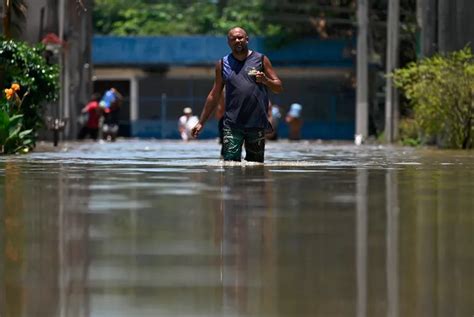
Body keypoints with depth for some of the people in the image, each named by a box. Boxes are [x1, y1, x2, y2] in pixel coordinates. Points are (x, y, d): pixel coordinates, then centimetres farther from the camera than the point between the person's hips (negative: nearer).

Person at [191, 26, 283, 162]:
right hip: (232, 124, 0)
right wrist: (201, 122, 14)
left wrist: (265, 81, -15)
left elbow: (278, 88, 7)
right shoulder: (223, 64, 11)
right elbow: (214, 95, 17)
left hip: (257, 124, 0)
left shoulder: (260, 60, 7)